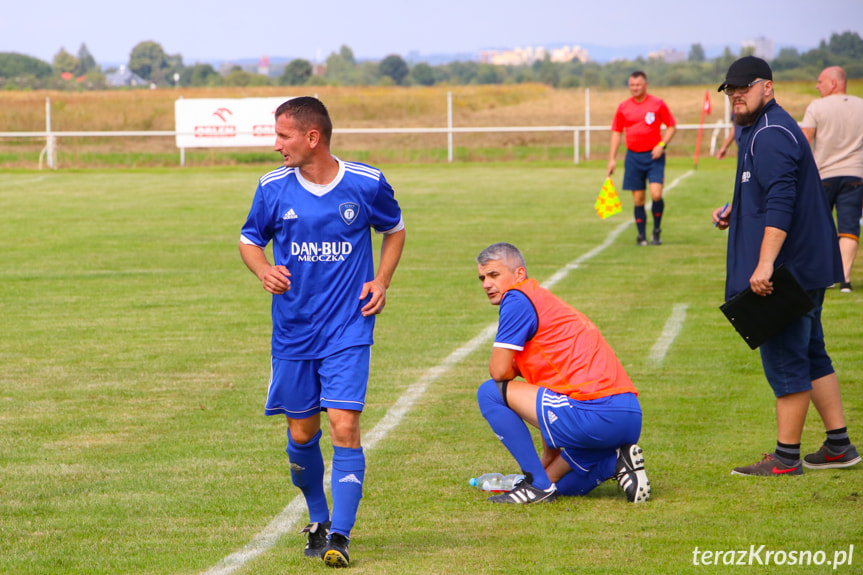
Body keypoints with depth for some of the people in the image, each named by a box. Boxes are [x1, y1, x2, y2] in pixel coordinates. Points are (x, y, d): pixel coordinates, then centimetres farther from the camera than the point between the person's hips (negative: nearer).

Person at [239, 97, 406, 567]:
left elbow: (395, 229, 13)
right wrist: (264, 271, -10)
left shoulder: (367, 184, -6)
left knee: (344, 427, -14)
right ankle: (318, 519, 31)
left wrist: (381, 281, -1)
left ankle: (340, 535, -11)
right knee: (301, 435, 8)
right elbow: (249, 239, 12)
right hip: (293, 332, 2)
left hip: (348, 329, -2)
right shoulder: (273, 188, -3)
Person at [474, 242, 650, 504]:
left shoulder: (518, 299, -2)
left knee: (489, 392, -1)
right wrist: (548, 453, 33)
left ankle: (537, 483, -2)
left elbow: (499, 371, -8)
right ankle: (616, 461, 8)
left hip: (594, 412, -10)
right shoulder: (544, 301, 27)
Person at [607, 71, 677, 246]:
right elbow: (616, 132, 12)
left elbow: (672, 126, 5)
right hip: (633, 157, 3)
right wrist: (612, 159, 7)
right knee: (638, 199, 3)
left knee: (656, 194, -16)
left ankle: (657, 231, 4)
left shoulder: (658, 104, -1)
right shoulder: (623, 107, 6)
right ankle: (642, 235, 13)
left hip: (654, 155, -3)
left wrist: (662, 145, -10)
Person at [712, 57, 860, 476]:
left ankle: (786, 457, -1)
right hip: (807, 267, 11)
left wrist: (765, 264, -31)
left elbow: (780, 205, -26)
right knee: (811, 354, 16)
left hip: (787, 268, -11)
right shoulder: (754, 130, 17)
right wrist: (736, 211, 17)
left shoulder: (772, 135, -17)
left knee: (784, 360, -6)